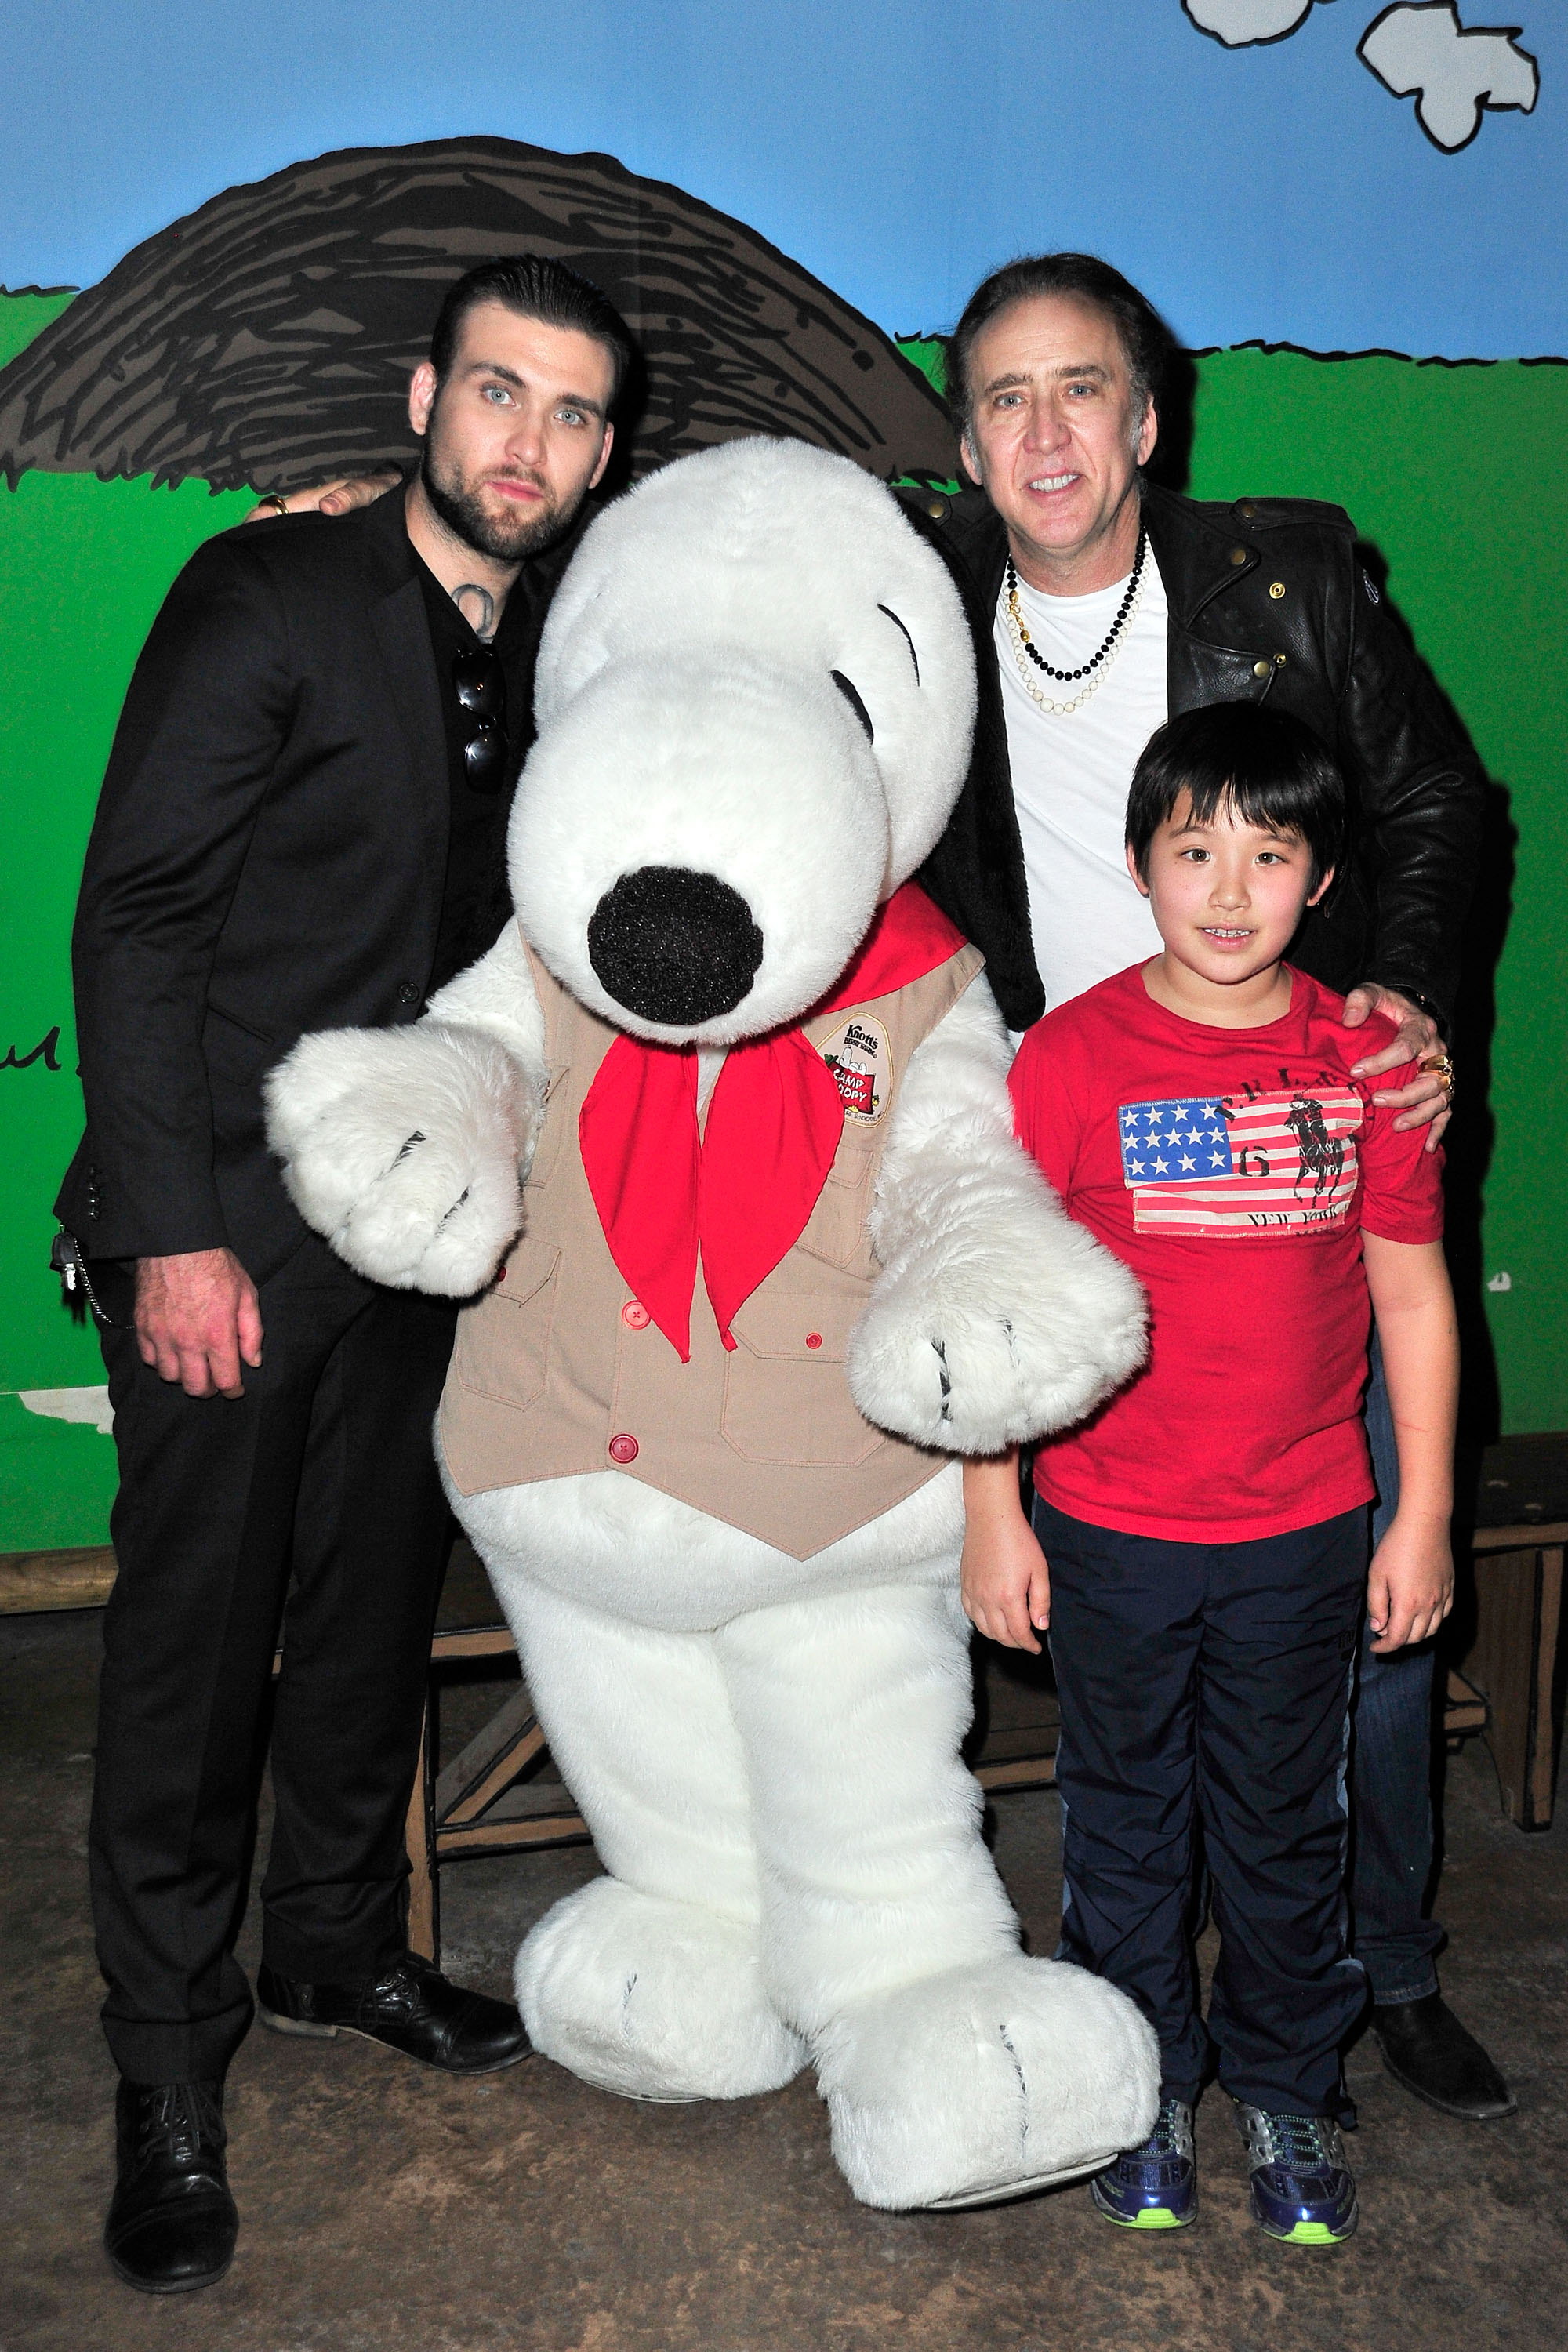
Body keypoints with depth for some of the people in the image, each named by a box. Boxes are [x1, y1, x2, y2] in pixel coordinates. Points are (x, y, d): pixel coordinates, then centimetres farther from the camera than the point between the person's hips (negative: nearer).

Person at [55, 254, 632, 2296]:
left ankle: (336, 1942, 37)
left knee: (378, 1609, 16)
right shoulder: (269, 599, -10)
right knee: (195, 1636, 2)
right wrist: (172, 1232, -18)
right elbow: (135, 923, -13)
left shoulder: (558, 642, 8)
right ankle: (170, 2067, 17)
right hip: (227, 1232, -6)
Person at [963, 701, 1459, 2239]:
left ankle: (1283, 2086, 39)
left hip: (1305, 1533, 2)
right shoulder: (1072, 1055, -11)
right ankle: (1144, 2085, 36)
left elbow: (1414, 1294, 2)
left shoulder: (1366, 1059, -5)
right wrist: (992, 1516, -6)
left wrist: (1422, 1516, 3)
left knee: (1288, 1825, 17)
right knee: (1126, 1821, 15)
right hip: (1110, 1533, -1)